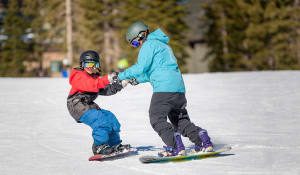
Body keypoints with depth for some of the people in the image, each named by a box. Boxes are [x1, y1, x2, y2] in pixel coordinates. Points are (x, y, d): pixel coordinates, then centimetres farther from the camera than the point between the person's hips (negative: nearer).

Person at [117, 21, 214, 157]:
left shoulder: (149, 45, -1)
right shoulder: (163, 45, 29)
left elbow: (140, 68, -9)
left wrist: (122, 75, 1)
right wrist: (138, 79, 28)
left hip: (164, 88, -9)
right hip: (179, 87, 9)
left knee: (157, 119, -7)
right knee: (181, 120, 16)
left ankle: (175, 147, -19)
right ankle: (203, 141, 5)